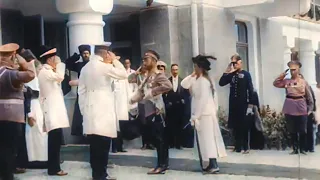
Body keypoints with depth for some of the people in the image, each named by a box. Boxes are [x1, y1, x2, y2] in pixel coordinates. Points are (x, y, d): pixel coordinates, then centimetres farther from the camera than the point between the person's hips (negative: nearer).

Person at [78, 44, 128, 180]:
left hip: (90, 110, 8)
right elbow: (124, 75, -1)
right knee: (103, 144, -3)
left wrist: (83, 110, 17)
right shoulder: (103, 66, -10)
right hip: (103, 110, -7)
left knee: (95, 144, 10)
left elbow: (81, 91, 13)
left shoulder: (85, 68, 12)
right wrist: (114, 60, 7)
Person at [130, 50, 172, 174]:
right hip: (149, 112, 8)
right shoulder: (147, 77, 18)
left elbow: (168, 86, -26)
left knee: (160, 138, -4)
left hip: (156, 111, -8)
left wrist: (152, 92, -23)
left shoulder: (158, 75, -8)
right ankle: (161, 164, 18)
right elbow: (141, 91, 16)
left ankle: (162, 165, 1)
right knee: (156, 139, 11)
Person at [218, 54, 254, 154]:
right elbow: (221, 83, 1)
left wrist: (250, 104, -12)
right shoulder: (231, 75, 9)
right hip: (233, 103, 4)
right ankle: (238, 146, 15)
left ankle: (245, 147, 9)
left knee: (244, 125, 2)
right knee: (235, 125, 7)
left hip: (243, 103, -4)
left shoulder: (246, 74, -2)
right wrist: (227, 72, -7)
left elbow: (250, 89, -6)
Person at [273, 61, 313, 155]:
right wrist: (282, 75, -3)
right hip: (290, 109, 1)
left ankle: (302, 149, 17)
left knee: (302, 130, 4)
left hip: (301, 109, -1)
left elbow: (309, 96, 5)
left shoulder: (304, 82, 2)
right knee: (292, 130, 6)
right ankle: (295, 149, 15)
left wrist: (310, 108, 2)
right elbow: (275, 83, 3)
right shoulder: (286, 81, 5)